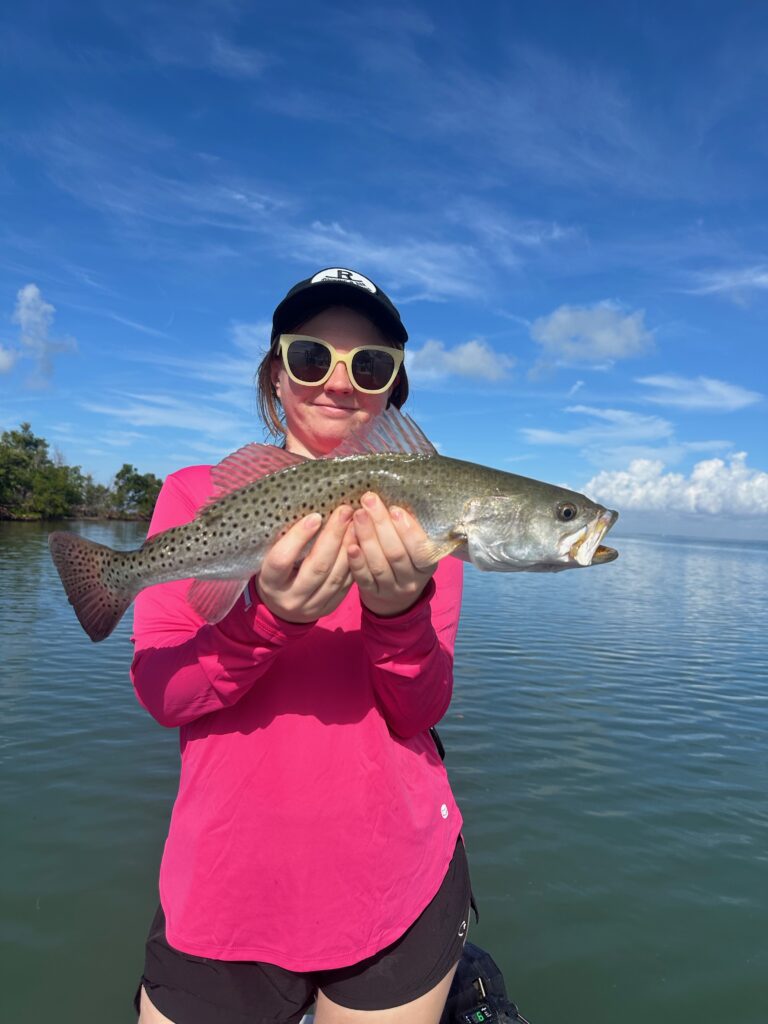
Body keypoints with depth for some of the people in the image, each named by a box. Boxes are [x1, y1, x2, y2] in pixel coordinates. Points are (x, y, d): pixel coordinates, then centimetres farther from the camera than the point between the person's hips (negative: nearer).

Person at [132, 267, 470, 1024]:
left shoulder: (418, 516, -1)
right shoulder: (197, 494, -2)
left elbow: (421, 712, -6)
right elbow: (158, 693, -9)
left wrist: (398, 609, -26)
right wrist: (269, 617, -28)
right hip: (224, 891, 0)